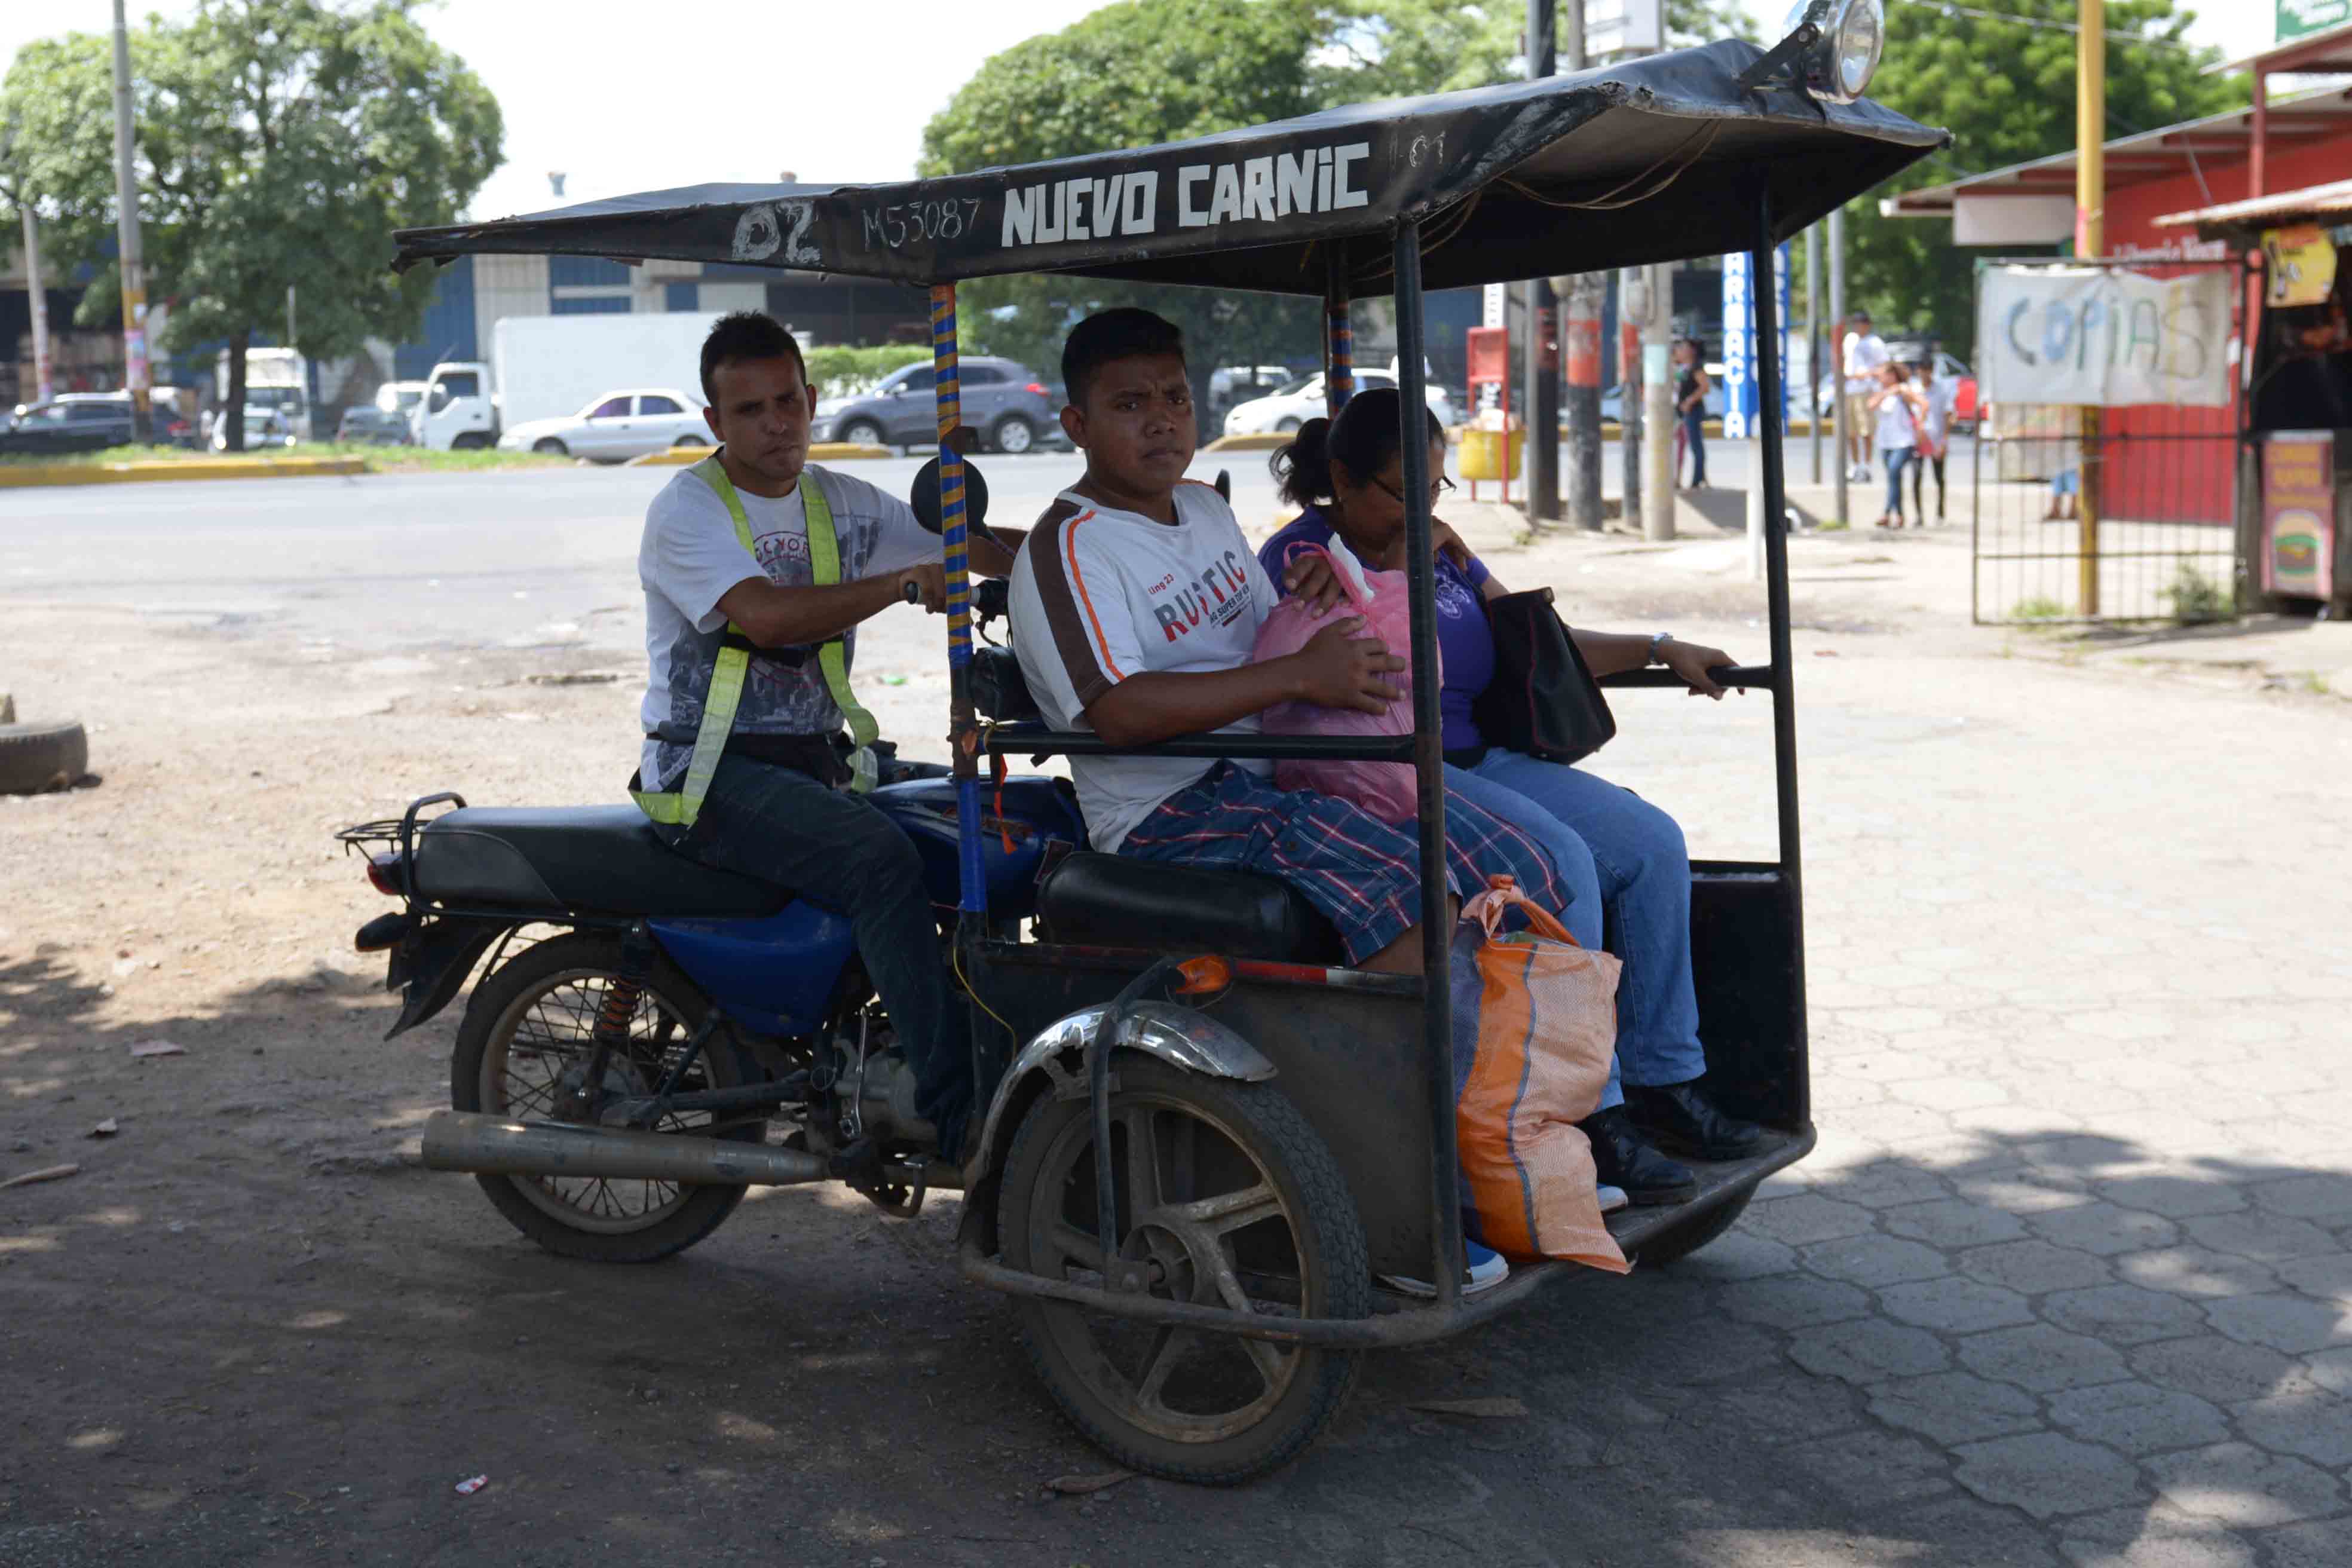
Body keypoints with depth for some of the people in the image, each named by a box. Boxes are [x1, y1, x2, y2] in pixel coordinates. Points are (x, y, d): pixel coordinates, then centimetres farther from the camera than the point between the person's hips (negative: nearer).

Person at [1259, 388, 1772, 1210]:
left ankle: (1664, 1082, -3)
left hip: (1478, 760, 8)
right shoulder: (1303, 555, -5)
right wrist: (1404, 564, -13)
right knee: (1560, 862, -29)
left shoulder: (1441, 549, 18)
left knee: (1651, 842, -8)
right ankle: (1591, 1114, -22)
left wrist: (1659, 649, 14)